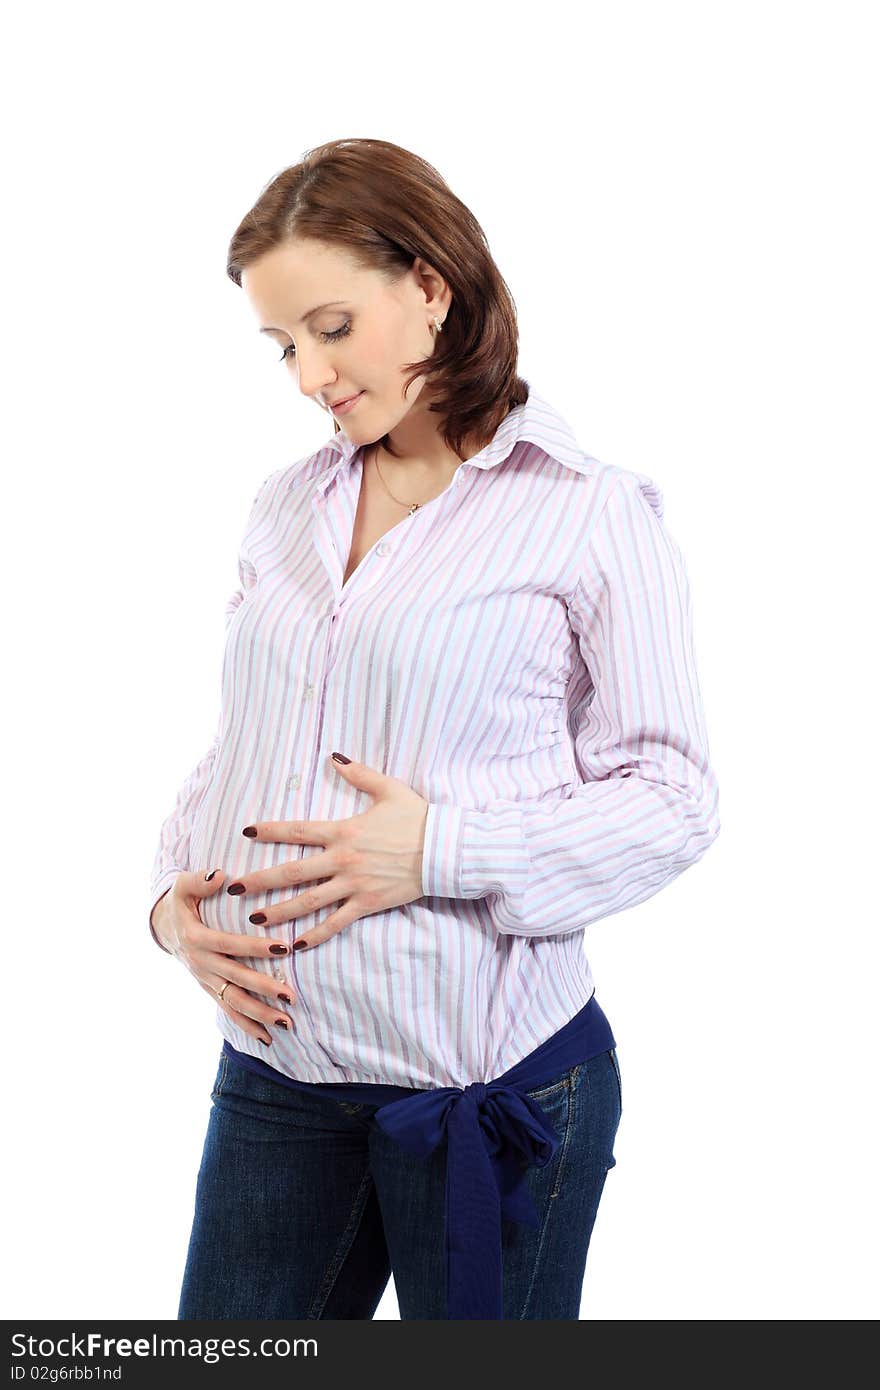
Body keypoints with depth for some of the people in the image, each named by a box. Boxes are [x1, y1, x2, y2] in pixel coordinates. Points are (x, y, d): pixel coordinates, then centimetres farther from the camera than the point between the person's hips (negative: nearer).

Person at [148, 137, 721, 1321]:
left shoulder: (593, 512, -6)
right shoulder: (284, 509, 10)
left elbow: (675, 796, -8)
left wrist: (444, 853, -19)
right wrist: (175, 897, -2)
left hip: (492, 1086, -4)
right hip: (274, 1064, 5)